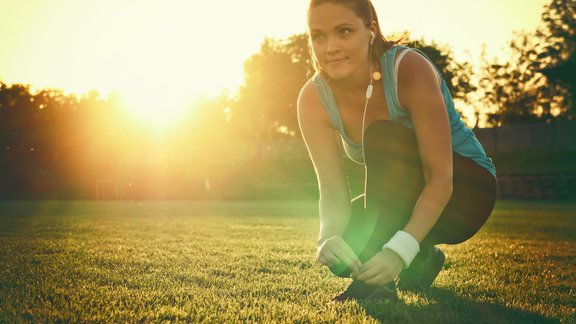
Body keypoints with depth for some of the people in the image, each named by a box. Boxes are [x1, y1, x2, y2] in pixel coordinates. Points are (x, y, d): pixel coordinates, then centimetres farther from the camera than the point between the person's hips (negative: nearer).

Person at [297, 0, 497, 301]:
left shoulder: (410, 68, -27)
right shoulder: (314, 98, -15)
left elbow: (441, 178, -30)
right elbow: (332, 189, -17)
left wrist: (399, 250, -43)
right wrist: (329, 237, -40)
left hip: (462, 190, -5)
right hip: (402, 202, 5)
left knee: (383, 137, -30)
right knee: (337, 250, -22)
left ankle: (376, 280, -29)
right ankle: (421, 258, 9)